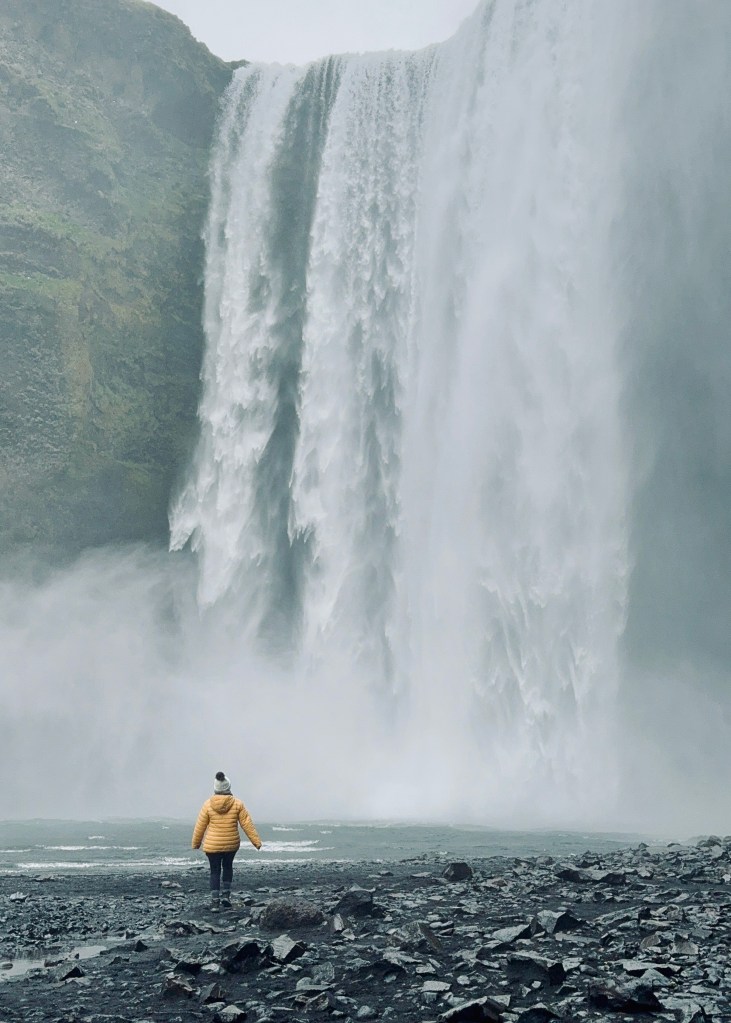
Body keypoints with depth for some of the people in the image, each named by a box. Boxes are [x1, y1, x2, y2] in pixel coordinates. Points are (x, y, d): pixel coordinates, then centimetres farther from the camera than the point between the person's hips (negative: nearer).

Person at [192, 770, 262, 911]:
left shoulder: (208, 805, -8)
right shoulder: (237, 804, -7)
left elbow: (200, 826, -1)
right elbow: (247, 824, -6)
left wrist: (196, 843, 13)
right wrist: (256, 841, 0)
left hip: (212, 845, -1)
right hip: (232, 844, 1)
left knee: (215, 871, 8)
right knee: (228, 866, 24)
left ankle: (215, 902, 1)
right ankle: (226, 895, 17)